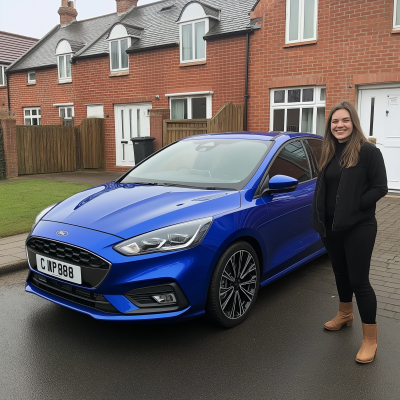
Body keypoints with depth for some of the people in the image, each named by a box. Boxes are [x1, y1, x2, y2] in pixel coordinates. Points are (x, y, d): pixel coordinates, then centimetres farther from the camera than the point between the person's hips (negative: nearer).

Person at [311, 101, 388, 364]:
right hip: (331, 226, 6)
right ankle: (345, 315, 42)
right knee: (341, 273, 20)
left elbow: (380, 188, -12)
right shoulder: (329, 153, 9)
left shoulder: (368, 151, -10)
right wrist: (321, 216, 3)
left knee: (358, 280, -3)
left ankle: (370, 339, 11)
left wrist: (353, 206, -18)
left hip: (359, 227, -6)